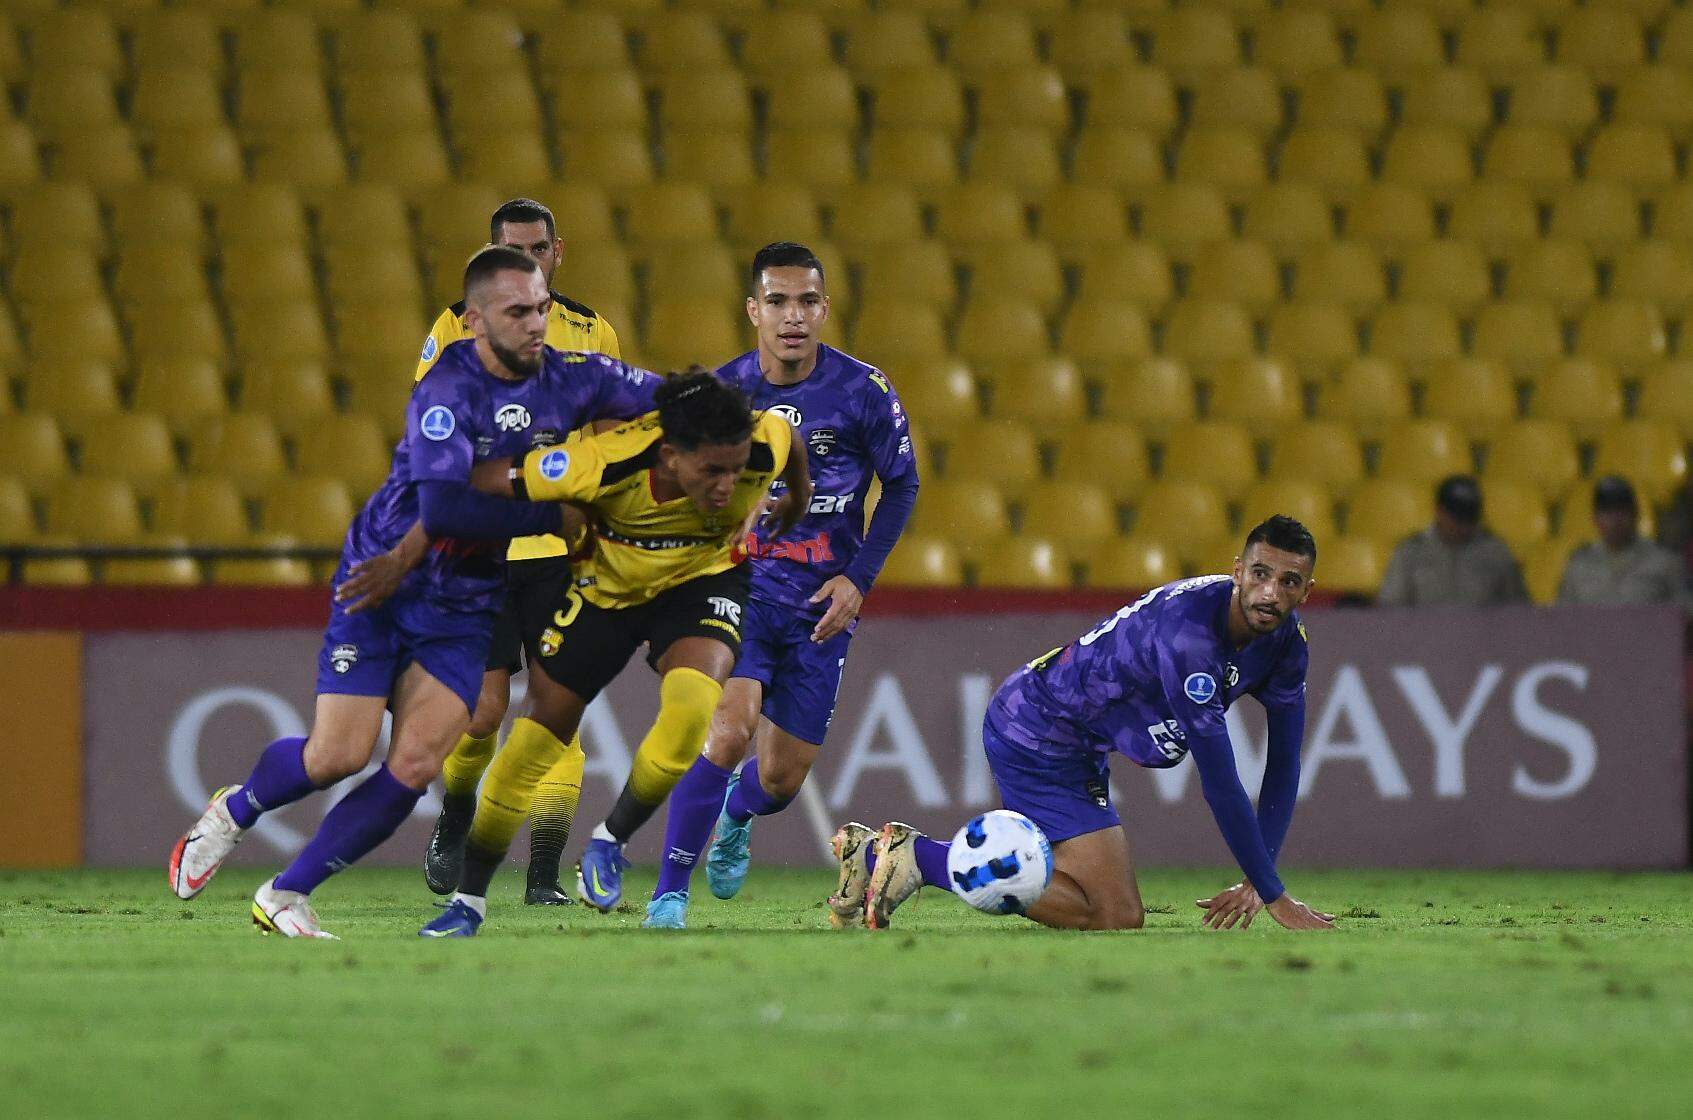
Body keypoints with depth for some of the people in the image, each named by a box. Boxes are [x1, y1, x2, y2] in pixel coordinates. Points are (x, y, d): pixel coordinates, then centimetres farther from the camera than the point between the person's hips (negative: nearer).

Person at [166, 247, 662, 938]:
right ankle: (235, 811, 25)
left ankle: (286, 895, 1)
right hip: (384, 579, -4)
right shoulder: (447, 392, -22)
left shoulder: (569, 380, -4)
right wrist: (555, 515, -27)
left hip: (467, 608, 4)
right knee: (336, 757, -8)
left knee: (414, 766, -12)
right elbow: (443, 509, -34)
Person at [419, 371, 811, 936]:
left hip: (703, 578, 1)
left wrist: (796, 504, 15)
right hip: (606, 585, -1)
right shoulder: (608, 463, -37)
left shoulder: (762, 446, -30)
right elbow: (487, 480, -27)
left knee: (692, 705, -29)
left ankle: (610, 842, -4)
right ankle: (468, 900, 15)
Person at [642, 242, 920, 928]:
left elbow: (902, 485, 5)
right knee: (728, 727, -25)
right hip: (741, 583, -1)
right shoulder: (720, 393, -5)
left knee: (782, 779, 5)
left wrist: (859, 576, -5)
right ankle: (669, 893, -16)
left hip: (822, 603, 1)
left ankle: (736, 814, 44)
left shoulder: (862, 392, -8)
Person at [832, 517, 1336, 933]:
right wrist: (1275, 897, -26)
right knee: (1119, 917, -13)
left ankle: (875, 854, 20)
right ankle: (919, 857, -9)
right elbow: (1219, 780, -31)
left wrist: (1257, 883, -5)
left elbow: (1284, 764, 3)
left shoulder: (1285, 641, -4)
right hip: (1036, 735, -10)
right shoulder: (1187, 630, -32)